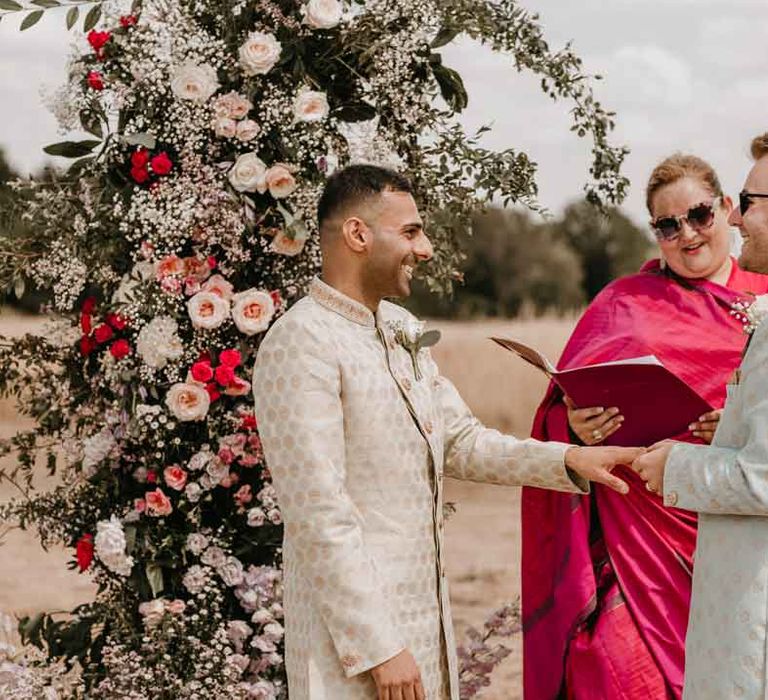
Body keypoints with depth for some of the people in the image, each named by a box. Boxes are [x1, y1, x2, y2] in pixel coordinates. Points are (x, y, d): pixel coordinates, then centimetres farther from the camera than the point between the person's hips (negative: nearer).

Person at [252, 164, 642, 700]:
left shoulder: (401, 330, 12)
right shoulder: (302, 346, -16)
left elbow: (461, 443, 17)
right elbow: (318, 516, -20)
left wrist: (569, 460, 2)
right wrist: (377, 649, -20)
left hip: (424, 614, 8)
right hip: (353, 632, -8)